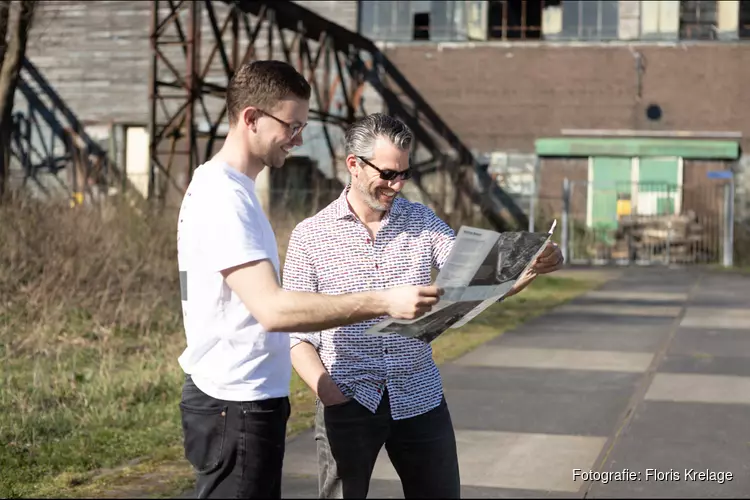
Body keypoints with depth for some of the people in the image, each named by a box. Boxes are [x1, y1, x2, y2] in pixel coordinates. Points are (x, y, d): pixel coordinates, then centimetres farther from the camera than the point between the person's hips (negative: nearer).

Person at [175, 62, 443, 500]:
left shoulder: (222, 187, 12)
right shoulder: (224, 198, -20)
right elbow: (272, 309, -29)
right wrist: (384, 302, -31)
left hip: (246, 401, 10)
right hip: (237, 406, -10)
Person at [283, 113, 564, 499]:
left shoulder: (423, 222, 5)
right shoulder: (310, 235, -2)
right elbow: (296, 331, -2)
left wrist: (532, 267, -23)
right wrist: (329, 395, -15)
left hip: (421, 400, 3)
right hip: (348, 404, -2)